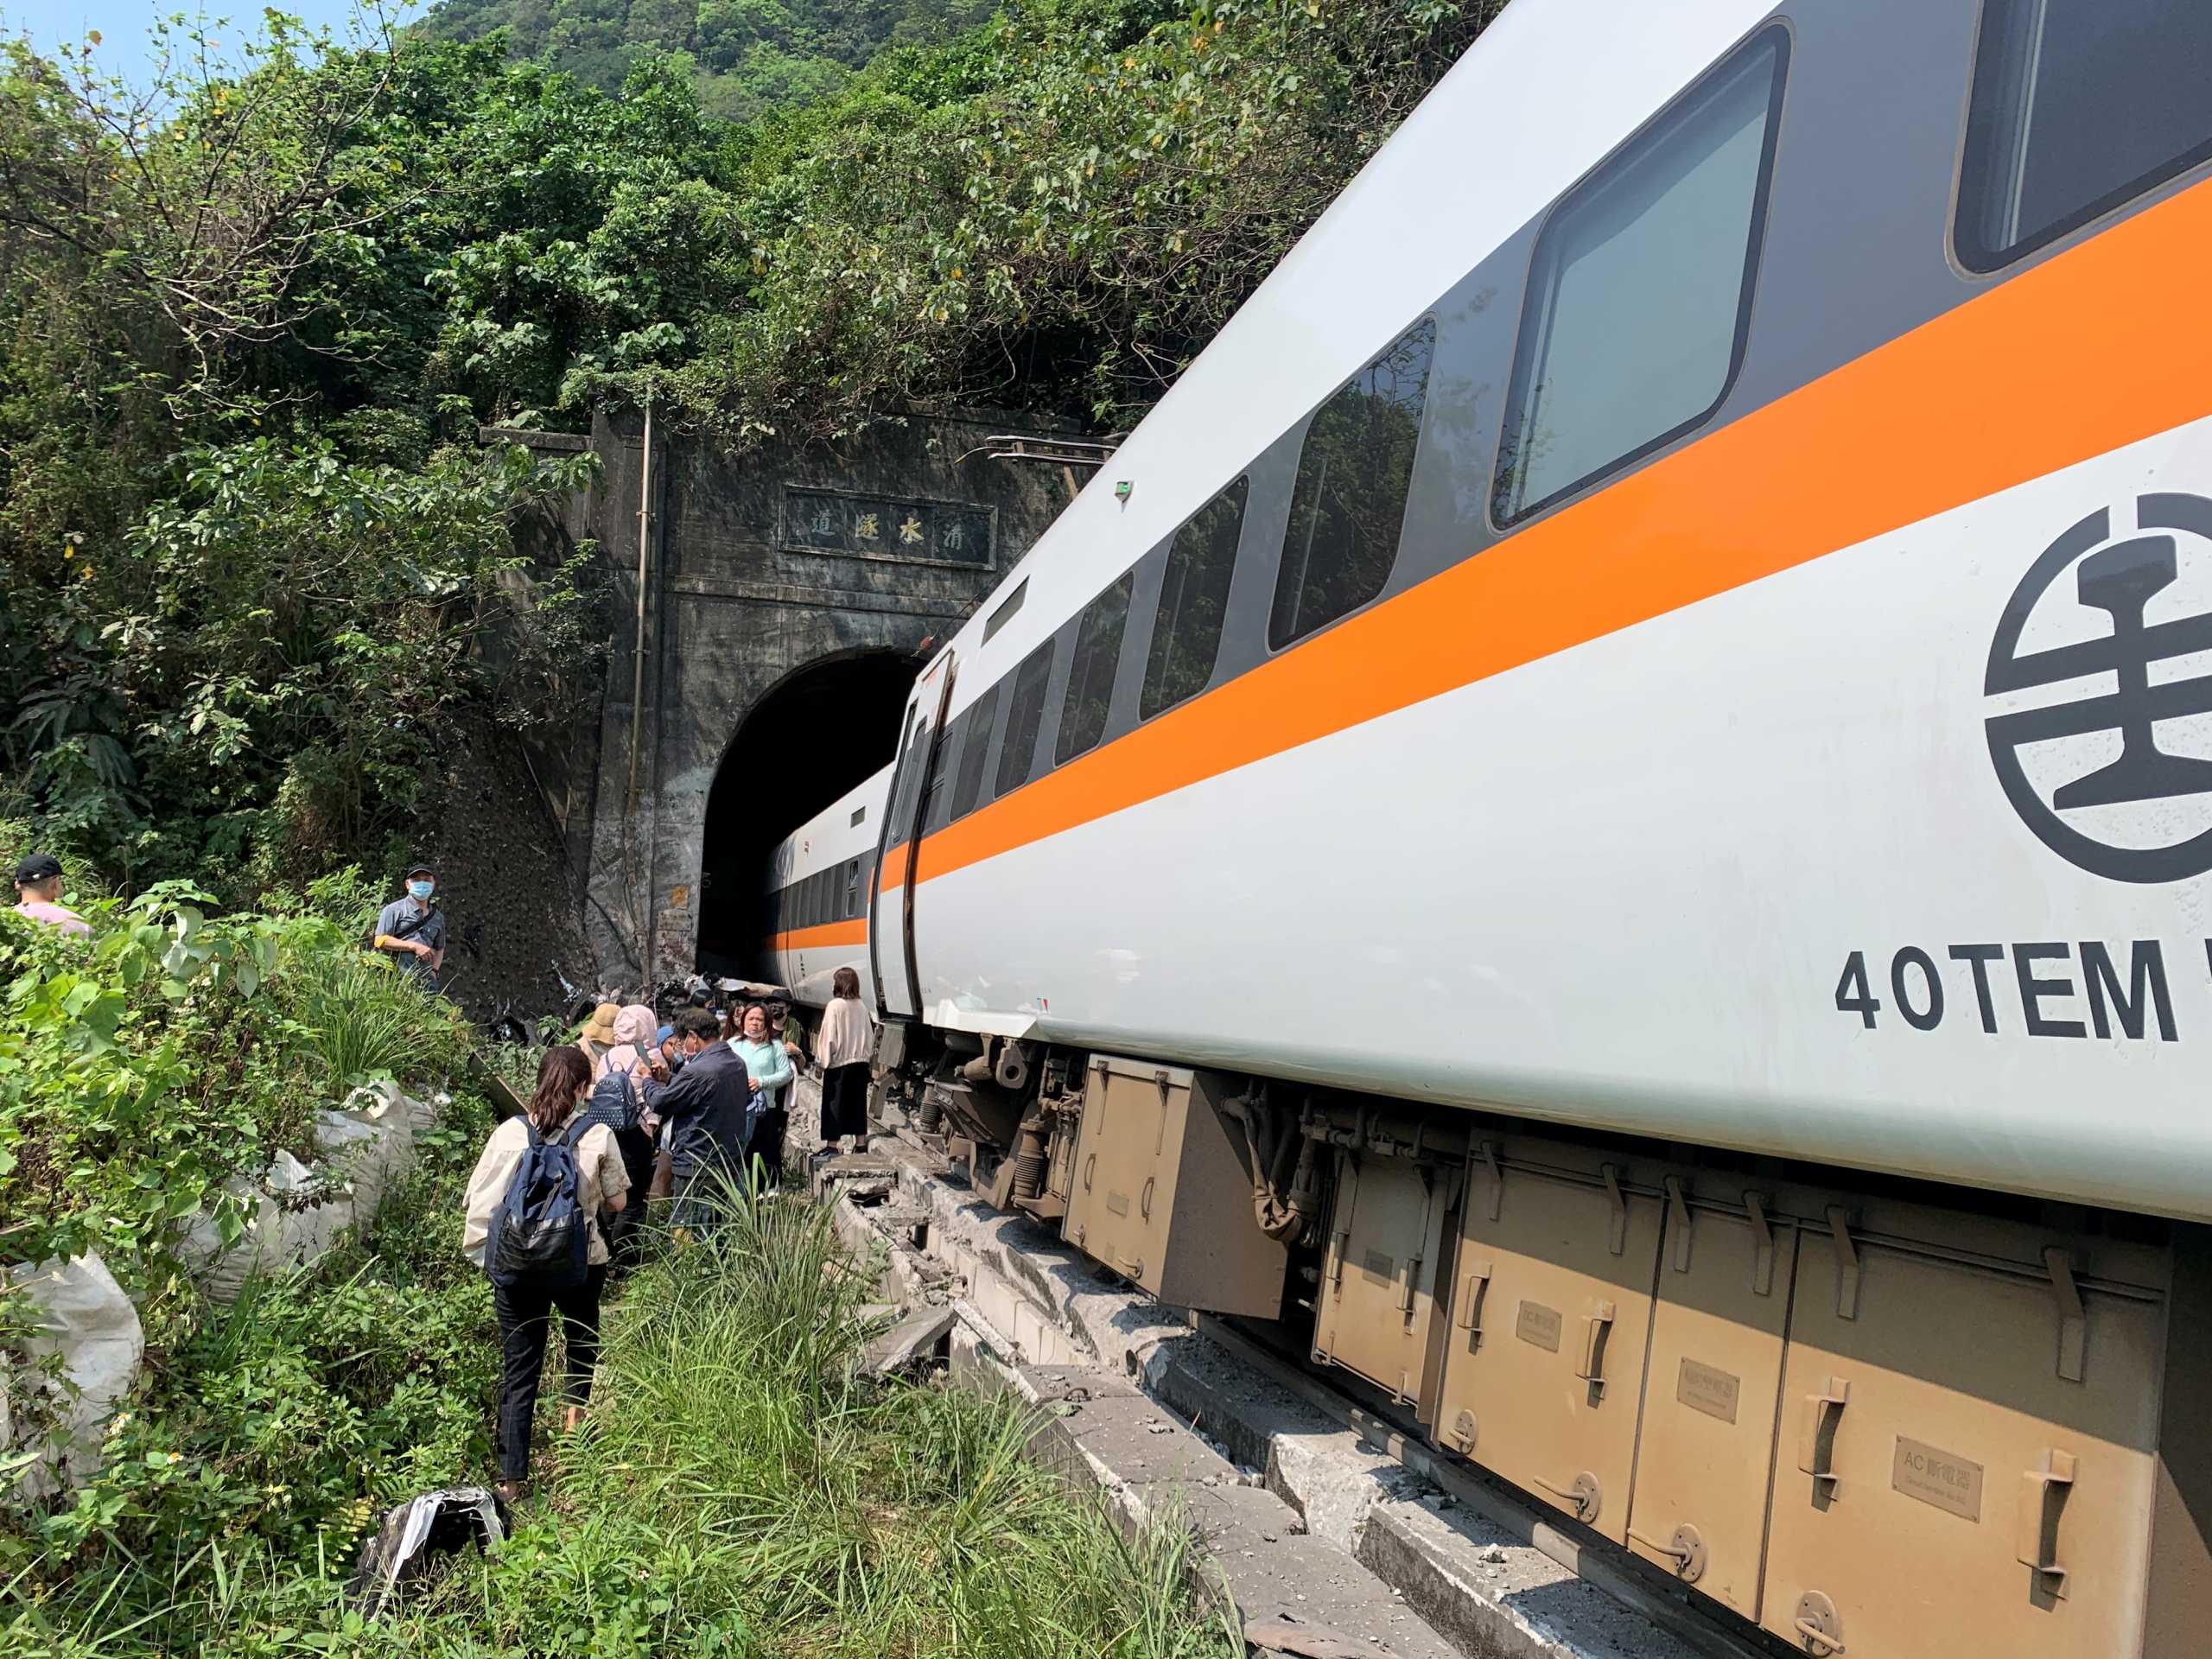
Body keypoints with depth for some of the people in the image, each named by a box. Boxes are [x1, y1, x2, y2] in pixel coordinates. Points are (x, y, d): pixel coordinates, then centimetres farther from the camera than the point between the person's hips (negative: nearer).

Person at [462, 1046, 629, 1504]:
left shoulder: (510, 1133, -6)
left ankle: (512, 1479, 10)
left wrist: (484, 1253, 12)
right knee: (582, 1336, 30)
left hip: (516, 1265, 1)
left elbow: (480, 1199, -3)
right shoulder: (598, 1135, -10)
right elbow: (618, 1202, -1)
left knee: (519, 1370, 7)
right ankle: (576, 1413, 37)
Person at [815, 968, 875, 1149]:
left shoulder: (835, 1006, -12)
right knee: (857, 1105, 11)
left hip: (839, 1063, -5)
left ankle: (831, 1145, 2)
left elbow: (828, 1037, -12)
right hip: (860, 1063, 5)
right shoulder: (862, 1006, 3)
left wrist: (821, 1062, -5)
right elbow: (870, 1036, 7)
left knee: (834, 1105, 2)